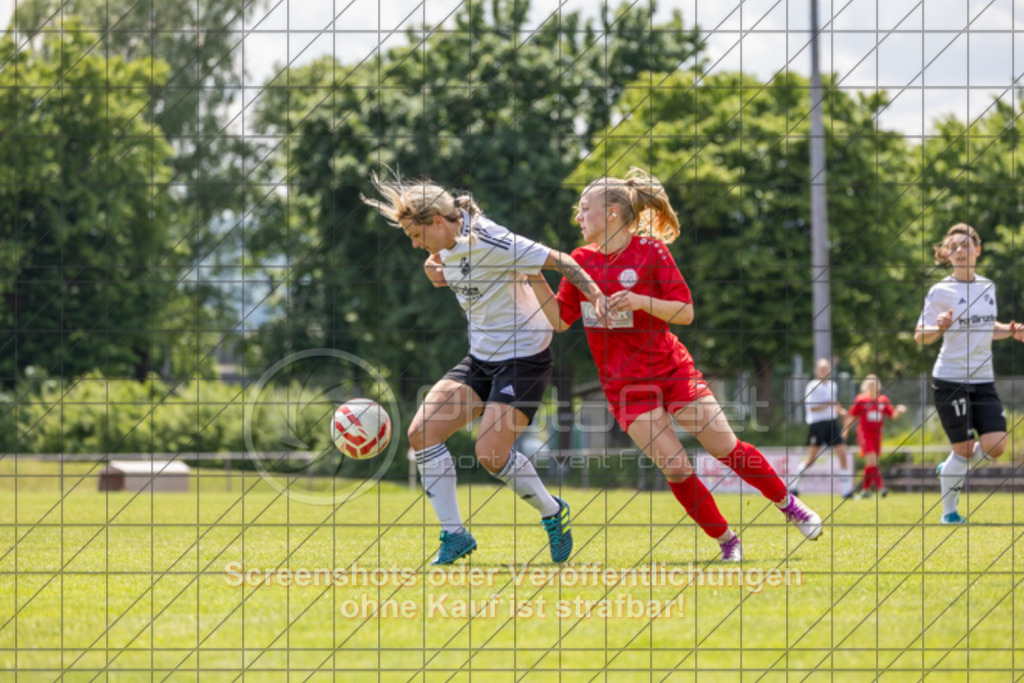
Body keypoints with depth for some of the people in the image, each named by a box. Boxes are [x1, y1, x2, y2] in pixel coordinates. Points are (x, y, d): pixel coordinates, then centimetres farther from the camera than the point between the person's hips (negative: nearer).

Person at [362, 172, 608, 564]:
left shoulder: (490, 243, -21)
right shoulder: (448, 248, 3)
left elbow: (560, 262, -18)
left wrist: (597, 297, -30)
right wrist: (440, 274, 1)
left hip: (523, 358, -8)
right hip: (481, 359, 8)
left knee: (490, 455, -17)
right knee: (422, 432, -8)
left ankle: (553, 513, 11)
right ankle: (454, 535, -1)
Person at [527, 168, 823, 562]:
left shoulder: (650, 250, -9)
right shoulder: (581, 261, 1)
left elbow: (685, 312, -12)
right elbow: (560, 319, 5)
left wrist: (639, 301, -27)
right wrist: (537, 278, -8)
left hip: (672, 370, -2)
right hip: (625, 386, 2)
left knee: (727, 448, -3)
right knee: (675, 468, -12)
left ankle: (788, 504, 20)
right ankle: (726, 540, 2)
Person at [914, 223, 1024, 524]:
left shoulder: (987, 287, 10)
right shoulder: (941, 291, -6)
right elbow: (920, 336, -6)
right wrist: (939, 328, -26)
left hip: (983, 380, 5)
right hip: (950, 379, -5)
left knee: (995, 446, -7)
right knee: (964, 448, -5)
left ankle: (951, 471, 22)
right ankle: (949, 511, 13)